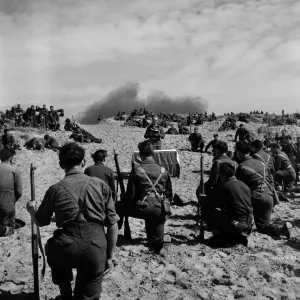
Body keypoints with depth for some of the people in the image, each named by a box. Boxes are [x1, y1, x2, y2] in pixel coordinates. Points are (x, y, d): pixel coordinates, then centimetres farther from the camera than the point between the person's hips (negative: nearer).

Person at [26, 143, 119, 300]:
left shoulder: (55, 190, 1)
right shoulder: (101, 185, 2)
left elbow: (40, 222, 17)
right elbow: (112, 224, 3)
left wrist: (30, 209, 39)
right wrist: (109, 256, 13)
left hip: (67, 250, 1)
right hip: (96, 251, 0)